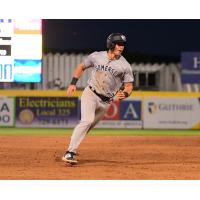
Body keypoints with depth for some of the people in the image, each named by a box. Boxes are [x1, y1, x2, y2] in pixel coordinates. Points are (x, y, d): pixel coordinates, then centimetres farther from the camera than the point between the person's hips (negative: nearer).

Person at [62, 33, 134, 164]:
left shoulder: (125, 66, -6)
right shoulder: (97, 56, -3)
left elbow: (129, 87, -4)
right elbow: (82, 67, 13)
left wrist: (124, 94, -26)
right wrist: (73, 83, 4)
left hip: (106, 101, 2)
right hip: (90, 94, -2)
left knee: (88, 126, 9)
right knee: (87, 120, -24)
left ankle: (72, 148, 31)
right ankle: (70, 152, -28)